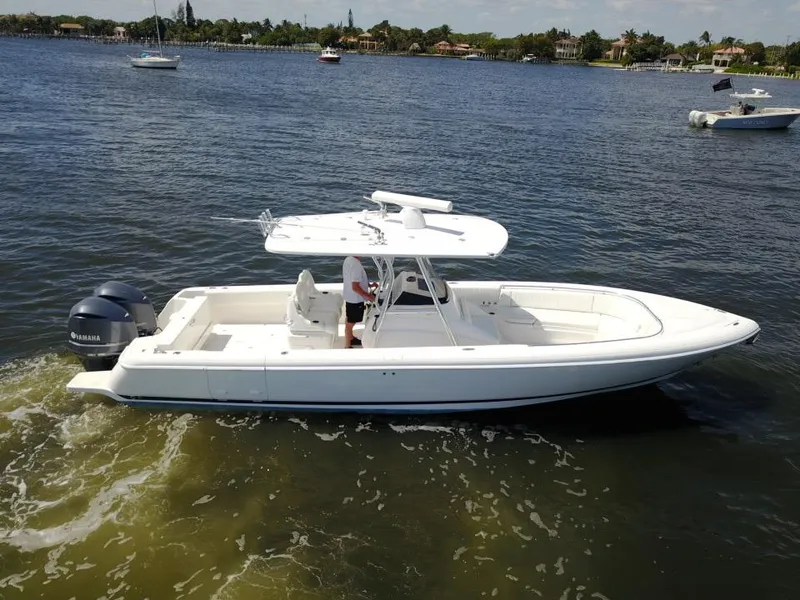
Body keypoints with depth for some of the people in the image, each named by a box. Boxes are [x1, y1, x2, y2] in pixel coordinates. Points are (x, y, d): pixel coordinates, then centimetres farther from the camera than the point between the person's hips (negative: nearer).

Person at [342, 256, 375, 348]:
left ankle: (350, 338, 45)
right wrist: (368, 296, -20)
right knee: (350, 323, 6)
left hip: (349, 296, 9)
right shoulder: (356, 264, -30)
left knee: (349, 321, 25)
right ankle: (347, 346, 19)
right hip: (355, 299, -9)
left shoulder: (348, 260, -1)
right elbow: (355, 287, -30)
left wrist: (368, 284, 10)